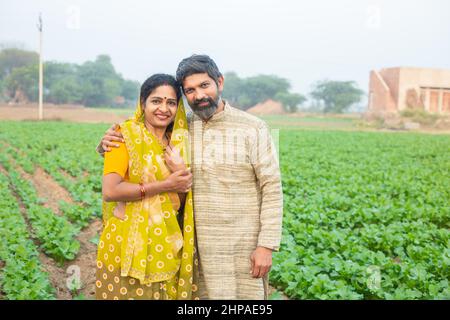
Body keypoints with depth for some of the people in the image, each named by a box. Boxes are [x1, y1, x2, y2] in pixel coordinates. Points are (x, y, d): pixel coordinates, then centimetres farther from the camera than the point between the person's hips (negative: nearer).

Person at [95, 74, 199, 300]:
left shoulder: (179, 141, 10)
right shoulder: (126, 135, -6)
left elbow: (185, 200, 6)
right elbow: (110, 191, -18)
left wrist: (181, 171, -13)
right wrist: (165, 185, -16)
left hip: (168, 250, 5)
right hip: (127, 248, -5)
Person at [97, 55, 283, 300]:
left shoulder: (253, 129, -6)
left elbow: (272, 189, -6)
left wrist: (267, 245, -10)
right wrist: (108, 142, -10)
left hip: (244, 247, -3)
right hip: (200, 246, 3)